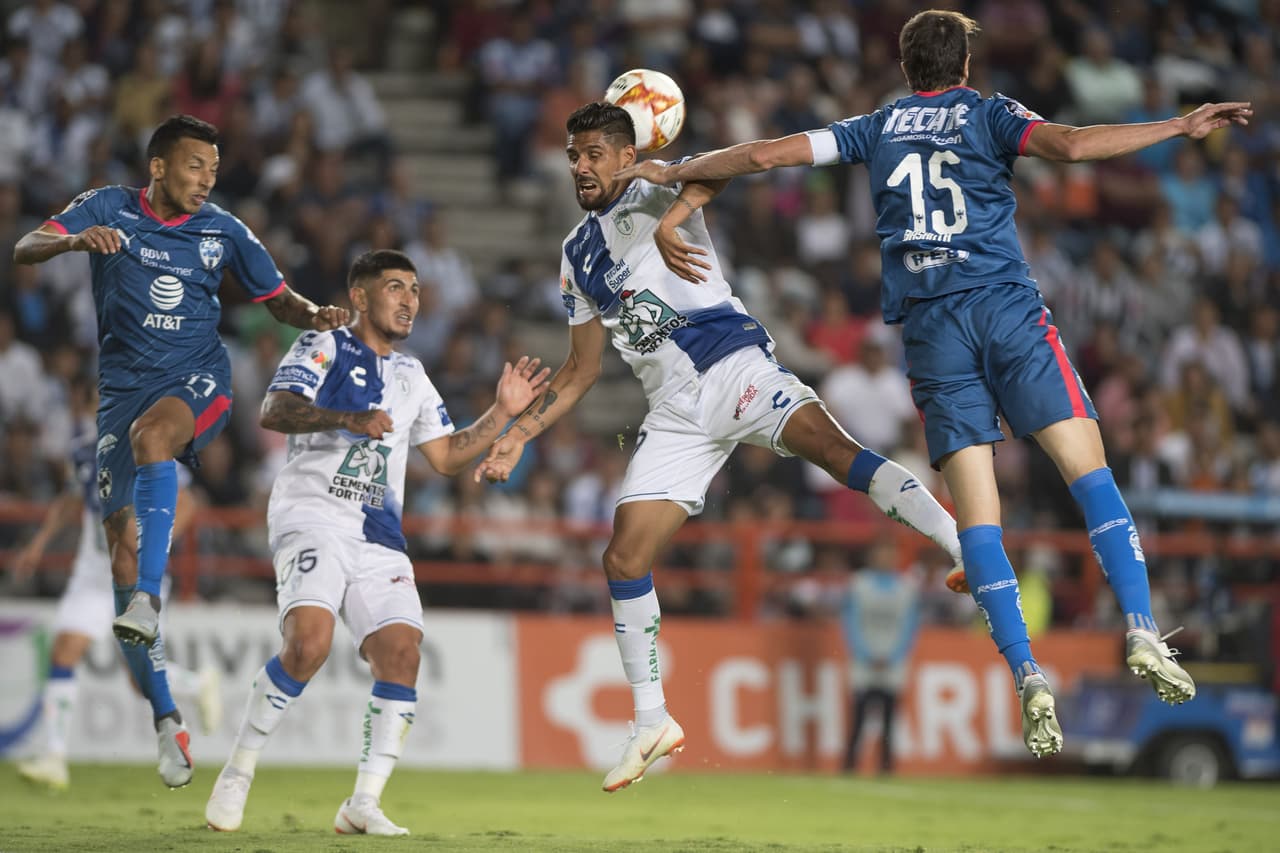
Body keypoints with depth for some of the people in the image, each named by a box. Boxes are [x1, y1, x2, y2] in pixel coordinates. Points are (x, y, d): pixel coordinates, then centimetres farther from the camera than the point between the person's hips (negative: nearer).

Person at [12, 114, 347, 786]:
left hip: (196, 381, -1)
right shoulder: (107, 209, 1)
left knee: (151, 434, -38)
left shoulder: (223, 231, 4)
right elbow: (24, 250, -11)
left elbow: (279, 301, 14)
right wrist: (75, 240, -32)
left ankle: (148, 601, -44)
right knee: (122, 552, -3)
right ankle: (167, 721, 4)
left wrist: (316, 317, -8)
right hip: (123, 387, 1)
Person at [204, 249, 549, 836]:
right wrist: (347, 418, -29)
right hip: (311, 518, -6)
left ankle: (363, 804, -6)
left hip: (379, 541, 6)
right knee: (309, 642, -25)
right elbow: (273, 412, -14)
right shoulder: (324, 349, 3)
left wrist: (503, 412, 14)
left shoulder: (411, 377, 23)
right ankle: (237, 774, -9)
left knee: (401, 652, -12)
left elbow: (447, 457, 26)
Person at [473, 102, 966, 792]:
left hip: (732, 367, -6)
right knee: (623, 559, -1)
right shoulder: (577, 254, 20)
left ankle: (967, 550, -44)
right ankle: (652, 722, 12)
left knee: (828, 445, -32)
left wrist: (676, 214, -38)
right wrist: (516, 437, 19)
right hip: (676, 412, 6)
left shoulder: (653, 189, 2)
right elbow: (580, 370, 26)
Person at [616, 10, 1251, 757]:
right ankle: (1142, 632, -20)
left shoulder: (877, 130, 19)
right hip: (1006, 306, -2)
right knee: (1088, 466, -4)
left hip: (929, 327, 2)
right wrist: (1181, 127, -4)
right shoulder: (988, 115, 10)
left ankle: (1028, 677, -14)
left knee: (977, 508, -3)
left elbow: (765, 155, 18)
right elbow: (1072, 144, -8)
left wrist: (672, 173, 30)